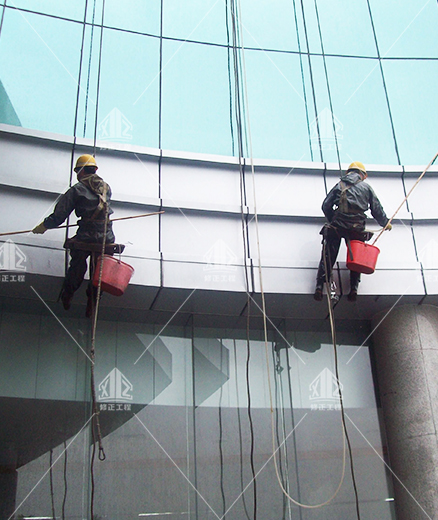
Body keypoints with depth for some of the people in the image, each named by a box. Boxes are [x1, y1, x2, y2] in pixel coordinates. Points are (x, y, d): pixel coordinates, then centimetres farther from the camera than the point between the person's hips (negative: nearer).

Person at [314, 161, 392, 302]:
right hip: (357, 228, 0)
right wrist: (385, 223, 31)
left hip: (337, 226, 0)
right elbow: (377, 209, 14)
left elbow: (326, 206, 9)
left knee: (328, 256, 2)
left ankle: (319, 285, -8)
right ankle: (354, 288, 1)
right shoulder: (366, 187, 13)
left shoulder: (339, 185, 15)